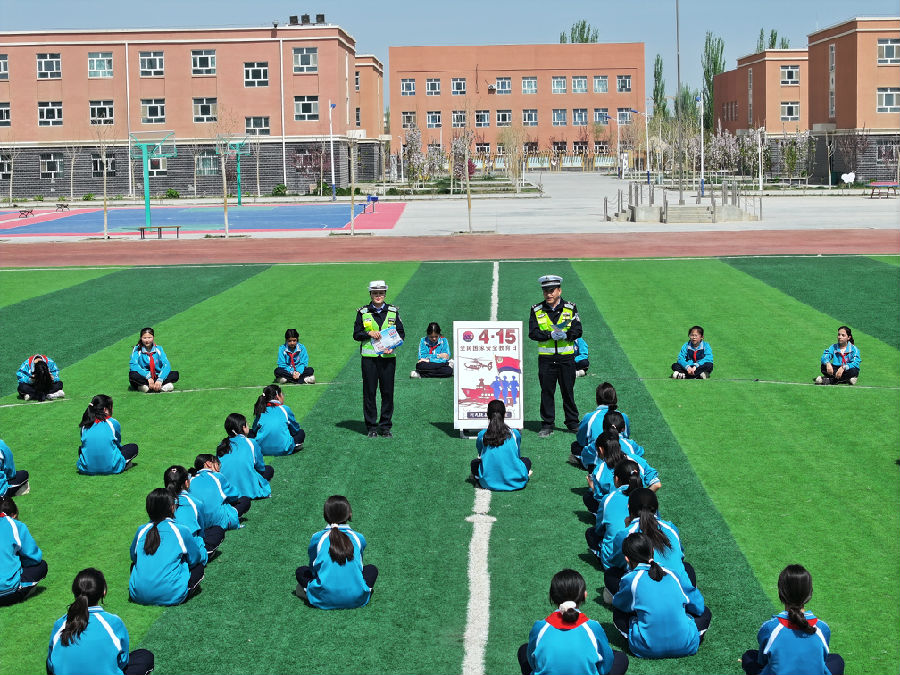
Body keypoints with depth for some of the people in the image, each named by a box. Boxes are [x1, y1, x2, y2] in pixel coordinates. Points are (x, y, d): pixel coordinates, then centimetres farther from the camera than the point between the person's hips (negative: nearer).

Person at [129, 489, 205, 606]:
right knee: (199, 565, 18)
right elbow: (196, 558, 8)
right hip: (172, 597, -3)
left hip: (138, 596, 3)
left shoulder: (141, 531, 3)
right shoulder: (180, 531, -6)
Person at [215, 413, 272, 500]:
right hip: (247, 489, -5)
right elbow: (261, 467, 8)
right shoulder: (251, 443, -3)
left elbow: (217, 467, 16)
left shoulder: (222, 444, 6)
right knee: (269, 469, 19)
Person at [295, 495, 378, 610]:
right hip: (356, 599, 1)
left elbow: (313, 567, 12)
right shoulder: (358, 538, 5)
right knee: (372, 569, 30)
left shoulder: (317, 538, 0)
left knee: (301, 571, 25)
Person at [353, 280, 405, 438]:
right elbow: (356, 334, 6)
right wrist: (369, 333, -12)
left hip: (388, 356, 1)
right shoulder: (363, 312, 6)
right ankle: (371, 427, 8)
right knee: (369, 392, 0)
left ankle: (385, 426, 12)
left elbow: (401, 333, 10)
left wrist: (393, 345, -8)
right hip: (369, 357, -1)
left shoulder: (393, 311, 9)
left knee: (388, 392, 2)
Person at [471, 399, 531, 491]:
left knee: (474, 463, 28)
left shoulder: (482, 435, -3)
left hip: (489, 483, -1)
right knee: (526, 460, 32)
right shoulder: (515, 434, -2)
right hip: (515, 482, 1)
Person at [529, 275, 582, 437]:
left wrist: (565, 335, -22)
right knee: (547, 392, 3)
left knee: (568, 392, 6)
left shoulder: (570, 308, 4)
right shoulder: (537, 310, 5)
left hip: (566, 357, 0)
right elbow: (533, 333, -5)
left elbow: (578, 331, -3)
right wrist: (550, 335, -19)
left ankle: (573, 423, 18)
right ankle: (547, 425, 11)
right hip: (546, 358, 0)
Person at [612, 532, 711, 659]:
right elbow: (698, 608, 15)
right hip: (686, 647, 3)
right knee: (705, 612, 30)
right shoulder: (672, 574, 5)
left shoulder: (630, 580, -6)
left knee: (618, 611, 19)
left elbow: (619, 603, 14)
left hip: (648, 650, -3)